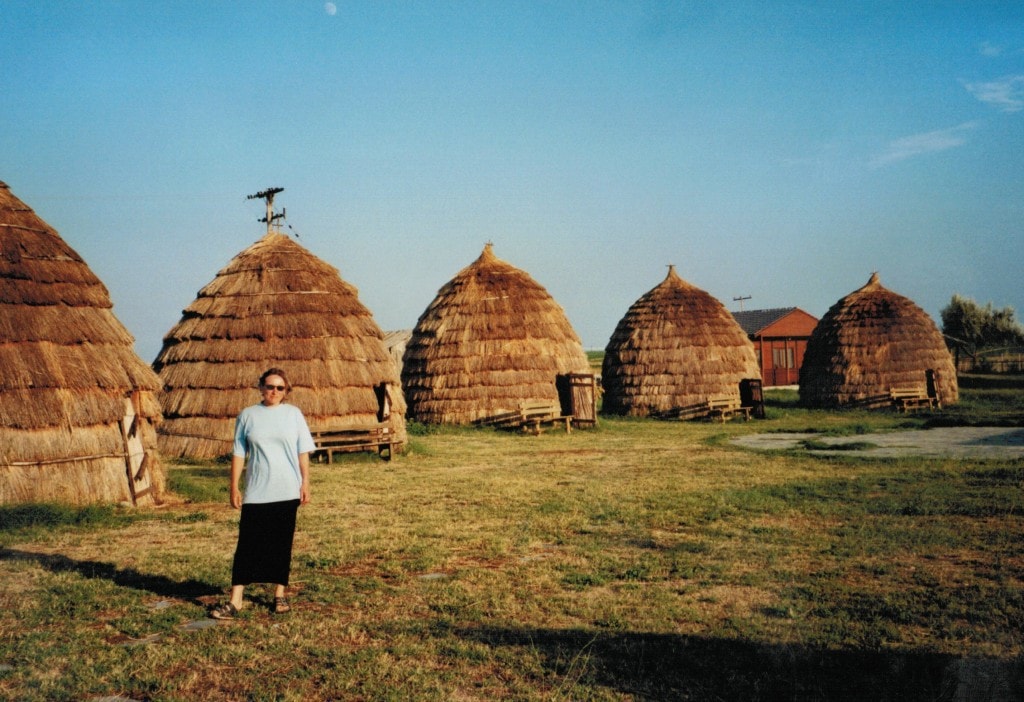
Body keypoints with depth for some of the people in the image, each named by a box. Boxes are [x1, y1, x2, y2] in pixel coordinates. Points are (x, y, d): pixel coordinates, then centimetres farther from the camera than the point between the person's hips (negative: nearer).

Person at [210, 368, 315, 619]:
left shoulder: (294, 414, 4)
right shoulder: (247, 415, 4)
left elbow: (303, 451, 6)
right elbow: (238, 453, 5)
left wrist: (305, 482, 0)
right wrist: (234, 487, 2)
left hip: (287, 492, 0)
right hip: (256, 492, 0)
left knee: (282, 545, 7)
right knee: (247, 544, -3)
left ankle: (280, 595, 20)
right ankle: (235, 600, 0)